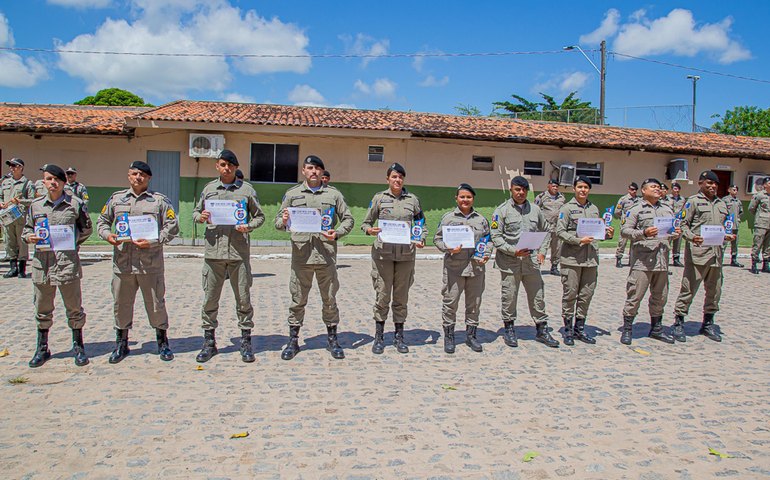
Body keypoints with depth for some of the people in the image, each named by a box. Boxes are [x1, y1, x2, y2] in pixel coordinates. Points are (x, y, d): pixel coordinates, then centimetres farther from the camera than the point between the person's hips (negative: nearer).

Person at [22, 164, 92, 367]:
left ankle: (78, 346, 21)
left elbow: (87, 228, 10)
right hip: (41, 263, 3)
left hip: (68, 263, -3)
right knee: (42, 310, 12)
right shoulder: (35, 205, 8)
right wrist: (29, 237, -5)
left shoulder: (75, 204, 1)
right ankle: (42, 349, 27)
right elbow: (27, 228, 16)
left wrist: (73, 241, -3)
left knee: (74, 308, 6)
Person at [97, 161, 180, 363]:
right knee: (121, 305, 11)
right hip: (122, 262, 3)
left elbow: (172, 227, -2)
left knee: (156, 304, 4)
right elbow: (102, 221, 19)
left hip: (150, 264, -3)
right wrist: (107, 234, -3)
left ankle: (162, 342, 20)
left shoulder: (160, 200, 3)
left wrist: (153, 242, -14)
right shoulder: (116, 198, 13)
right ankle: (121, 344, 27)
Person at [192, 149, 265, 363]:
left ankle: (246, 341, 16)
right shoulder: (208, 188, 11)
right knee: (210, 299, 7)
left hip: (239, 251, -2)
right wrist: (200, 217, -4)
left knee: (243, 298, 4)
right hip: (213, 251, 2)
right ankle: (209, 342, 20)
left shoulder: (246, 189, 5)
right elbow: (196, 211, 19)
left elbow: (259, 216, 9)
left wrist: (248, 227, -10)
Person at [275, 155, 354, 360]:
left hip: (326, 255, 0)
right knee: (298, 300, 6)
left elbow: (348, 219, 10)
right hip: (301, 255, 0)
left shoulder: (333, 194, 9)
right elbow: (278, 222, 10)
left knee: (329, 299, 7)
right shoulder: (292, 194, 10)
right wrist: (284, 221, -14)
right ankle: (293, 341, 18)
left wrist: (337, 233, -8)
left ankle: (332, 339, 20)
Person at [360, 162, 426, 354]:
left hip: (406, 254, 2)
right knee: (382, 295, 1)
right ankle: (379, 336, 13)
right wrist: (370, 230, -14)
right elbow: (365, 223, 8)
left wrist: (421, 239, -2)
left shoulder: (413, 199, 9)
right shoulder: (379, 198, 5)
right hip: (383, 253, -1)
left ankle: (399, 336, 20)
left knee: (401, 297, 8)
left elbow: (422, 223, 16)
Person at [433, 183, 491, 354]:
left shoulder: (481, 219, 12)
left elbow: (488, 239, 16)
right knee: (450, 302, -1)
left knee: (474, 303, 10)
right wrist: (449, 248, -14)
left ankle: (471, 335, 24)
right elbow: (438, 239, 3)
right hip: (454, 267, -3)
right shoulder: (448, 218, 3)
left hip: (476, 267, 3)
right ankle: (448, 336, 12)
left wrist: (486, 254, -1)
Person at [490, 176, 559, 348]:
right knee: (509, 297, 5)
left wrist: (542, 251, 8)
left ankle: (542, 331, 21)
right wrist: (513, 251, -17)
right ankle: (509, 329, 21)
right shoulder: (502, 210, -3)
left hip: (531, 261, 4)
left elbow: (545, 231, 21)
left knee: (537, 297, 9)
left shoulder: (535, 209, 10)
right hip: (509, 262, -3)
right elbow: (496, 237, -8)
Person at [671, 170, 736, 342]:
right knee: (689, 289, -5)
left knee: (714, 290, 12)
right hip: (697, 252, -7)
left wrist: (727, 236, 6)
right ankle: (678, 323, 3)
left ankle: (708, 323, 25)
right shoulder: (693, 201, 0)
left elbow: (723, 226, 26)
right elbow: (683, 224, -6)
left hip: (716, 253, 7)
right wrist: (691, 237, -23)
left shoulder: (721, 204, 19)